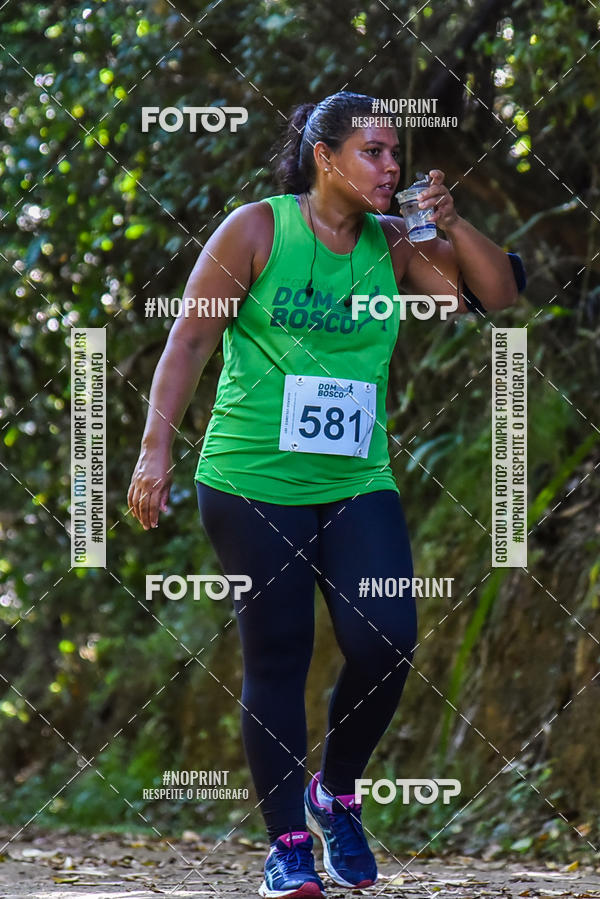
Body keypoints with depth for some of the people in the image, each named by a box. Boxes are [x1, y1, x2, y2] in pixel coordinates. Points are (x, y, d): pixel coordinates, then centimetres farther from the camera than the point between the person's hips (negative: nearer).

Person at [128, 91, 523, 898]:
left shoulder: (394, 247, 6)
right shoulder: (256, 230, -4)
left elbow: (498, 295, 6)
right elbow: (190, 341, -4)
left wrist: (453, 225, -9)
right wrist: (156, 450, -10)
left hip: (358, 484, 4)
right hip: (253, 482, -3)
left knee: (386, 643, -8)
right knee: (278, 658, -2)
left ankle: (337, 793, 18)